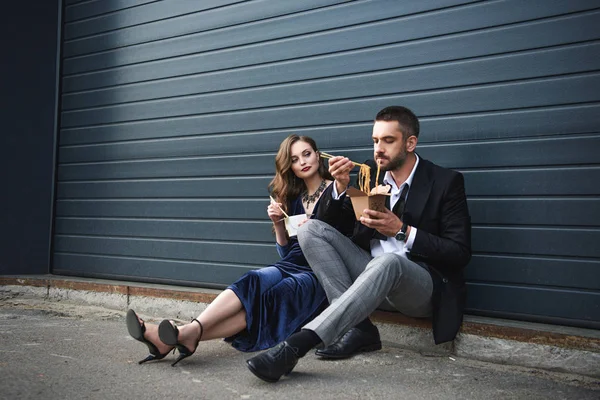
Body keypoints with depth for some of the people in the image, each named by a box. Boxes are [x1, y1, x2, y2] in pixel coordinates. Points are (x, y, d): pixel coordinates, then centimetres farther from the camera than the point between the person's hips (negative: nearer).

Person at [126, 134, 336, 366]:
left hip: (321, 274, -5)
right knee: (254, 283, -28)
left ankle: (187, 335, -46)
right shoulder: (294, 198, 18)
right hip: (293, 266, 5)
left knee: (268, 297, -31)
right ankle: (189, 333, -43)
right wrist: (278, 224, 1)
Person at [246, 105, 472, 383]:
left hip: (424, 286, -5)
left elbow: (460, 253, -10)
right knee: (311, 229, -13)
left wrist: (402, 231, -21)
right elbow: (327, 219, 7)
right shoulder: (371, 172, 6)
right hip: (373, 273, 5)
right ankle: (358, 326, -21)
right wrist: (340, 186, -13)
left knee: (387, 262, -39)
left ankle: (297, 344, -41)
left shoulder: (446, 182, -6)